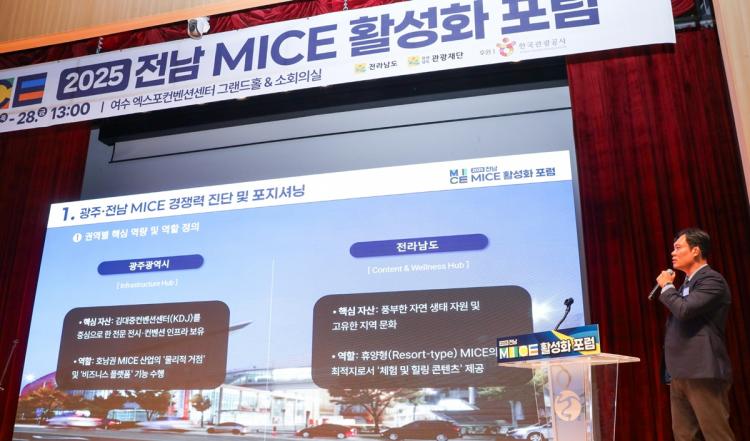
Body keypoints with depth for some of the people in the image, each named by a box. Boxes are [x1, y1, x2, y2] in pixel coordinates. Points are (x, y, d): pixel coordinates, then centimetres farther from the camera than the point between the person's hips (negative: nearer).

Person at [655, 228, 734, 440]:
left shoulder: (711, 280, -9)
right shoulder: (687, 283, 20)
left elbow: (684, 309, -23)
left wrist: (666, 286, -6)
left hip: (703, 373, -9)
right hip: (681, 374, 9)